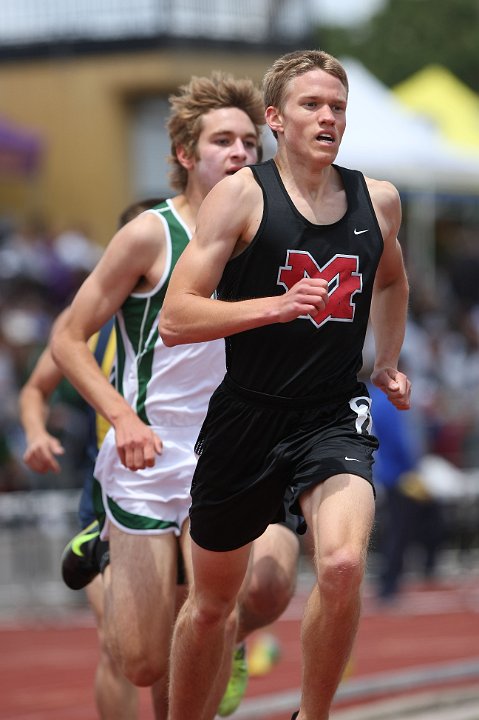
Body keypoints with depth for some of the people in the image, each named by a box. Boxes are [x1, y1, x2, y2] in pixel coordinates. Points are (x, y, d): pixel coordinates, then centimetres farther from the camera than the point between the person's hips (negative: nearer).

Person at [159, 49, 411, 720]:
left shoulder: (378, 200, 4)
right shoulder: (242, 194, -9)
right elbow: (175, 321, -16)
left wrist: (388, 362, 25)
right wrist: (278, 305, -26)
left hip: (335, 417, 1)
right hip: (247, 416, -1)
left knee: (343, 567, -26)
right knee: (212, 601, 13)